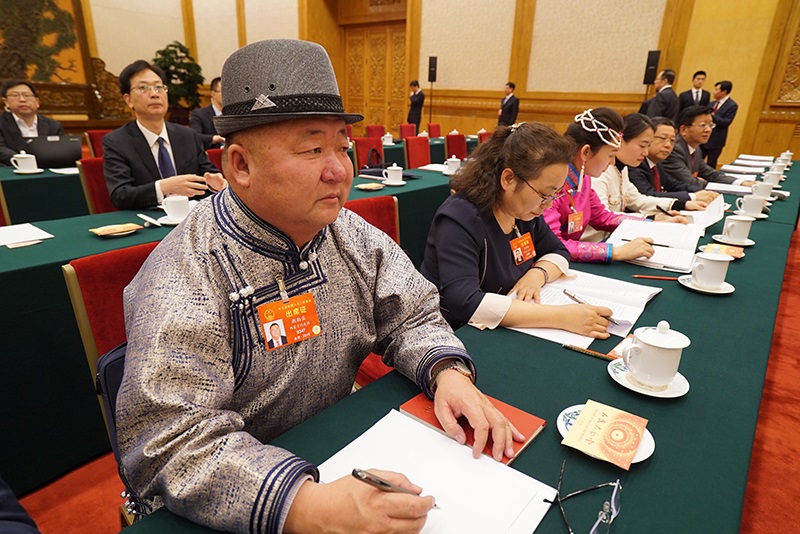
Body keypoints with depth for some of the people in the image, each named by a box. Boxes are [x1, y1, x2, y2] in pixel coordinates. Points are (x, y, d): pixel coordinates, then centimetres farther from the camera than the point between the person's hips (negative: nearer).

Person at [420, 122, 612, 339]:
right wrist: (561, 317, -34)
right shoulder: (459, 219, -23)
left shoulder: (525, 210, 1)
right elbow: (465, 304, -33)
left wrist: (538, 274, -9)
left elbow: (558, 252, 15)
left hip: (507, 334, 6)